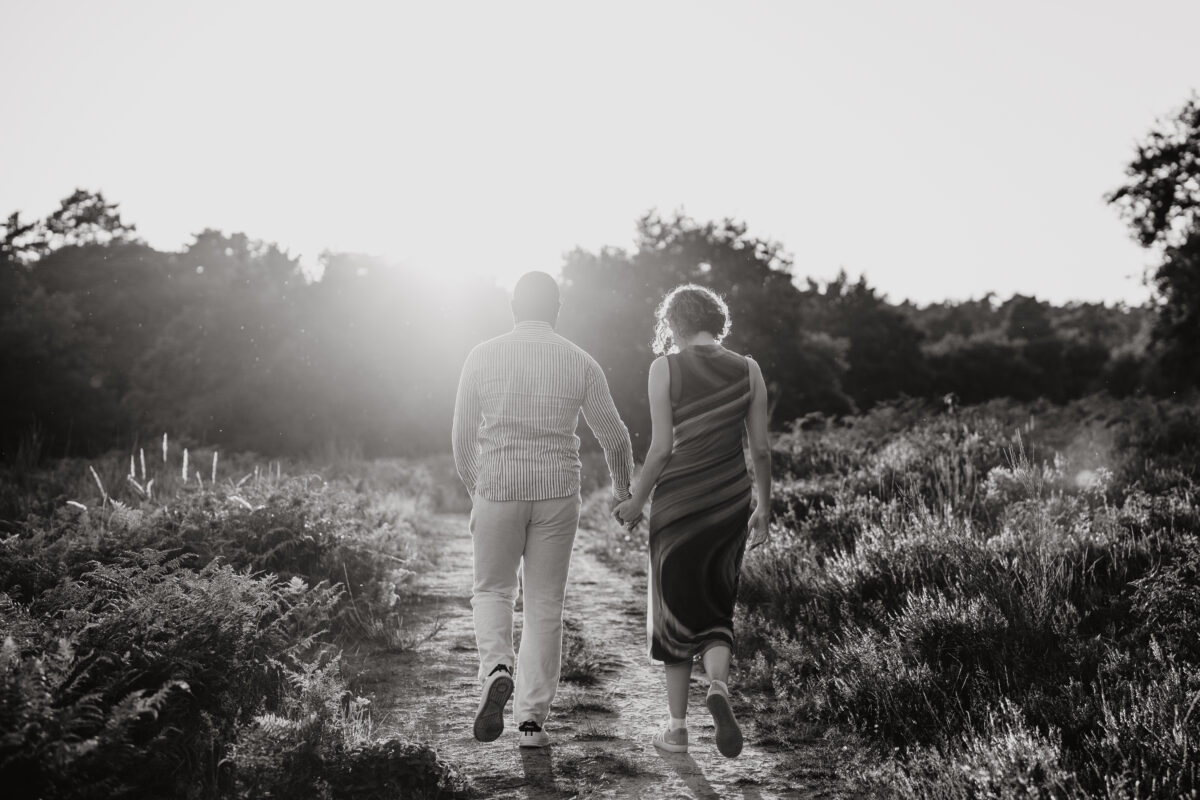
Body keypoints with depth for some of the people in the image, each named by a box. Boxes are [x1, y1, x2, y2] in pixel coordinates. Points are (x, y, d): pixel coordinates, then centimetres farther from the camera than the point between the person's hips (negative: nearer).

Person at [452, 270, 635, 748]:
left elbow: (463, 436, 6)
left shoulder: (483, 357, 1)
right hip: (558, 493, 1)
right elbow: (614, 436, 8)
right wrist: (623, 489, 26)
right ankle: (532, 719, 9)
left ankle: (496, 669, -11)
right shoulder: (580, 363, 2)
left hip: (496, 489, 0)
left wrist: (474, 488, 22)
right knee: (545, 605, 9)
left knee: (492, 590, 16)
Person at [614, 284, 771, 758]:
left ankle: (677, 728, 16)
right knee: (716, 607, 17)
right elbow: (761, 449, 3)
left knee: (676, 611, 11)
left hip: (679, 501, -3)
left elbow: (662, 448, -11)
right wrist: (763, 508, 14)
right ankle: (718, 685, -11)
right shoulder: (747, 371, 2)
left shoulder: (665, 368, -8)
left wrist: (637, 502, 2)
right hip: (731, 501, 3)